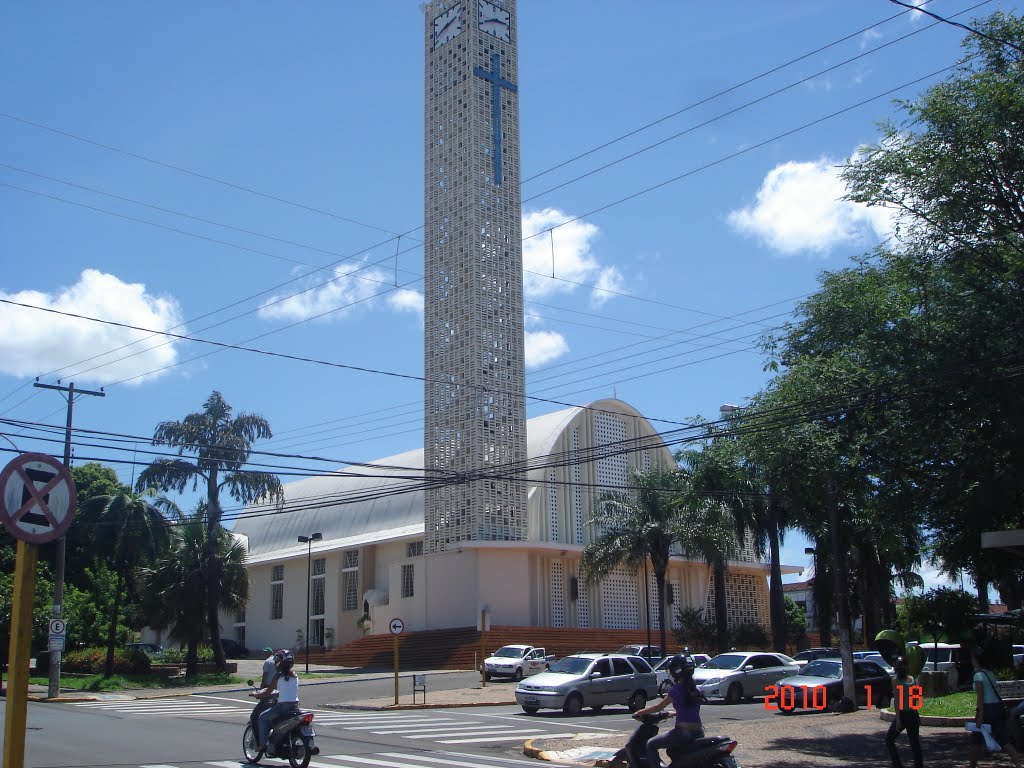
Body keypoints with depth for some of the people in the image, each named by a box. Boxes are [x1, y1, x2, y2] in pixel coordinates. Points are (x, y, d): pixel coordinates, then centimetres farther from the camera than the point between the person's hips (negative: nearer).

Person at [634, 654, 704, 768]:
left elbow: (659, 707, -2)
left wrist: (639, 712, 10)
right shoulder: (696, 690, 11)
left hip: (683, 732, -7)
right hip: (698, 732, 7)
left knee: (651, 745, 5)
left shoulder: (676, 690, -8)